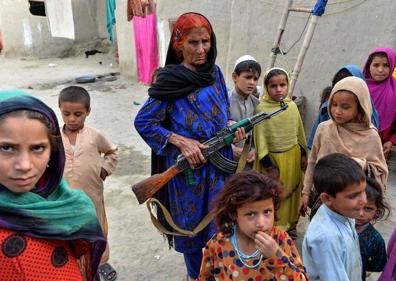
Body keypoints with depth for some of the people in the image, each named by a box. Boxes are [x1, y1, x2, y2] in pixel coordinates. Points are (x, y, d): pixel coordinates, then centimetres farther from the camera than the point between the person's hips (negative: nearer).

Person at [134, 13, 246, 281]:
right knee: (191, 223, 12)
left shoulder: (215, 73, 3)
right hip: (187, 164, -4)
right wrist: (181, 141, -20)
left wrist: (232, 124, -6)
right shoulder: (169, 80, -12)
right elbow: (143, 122, -11)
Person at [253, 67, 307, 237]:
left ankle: (290, 223, 36)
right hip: (273, 157, -4)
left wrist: (303, 154, 10)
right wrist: (269, 165, -13)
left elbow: (300, 132, 10)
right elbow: (260, 139, -13)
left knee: (292, 191, 17)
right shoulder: (262, 109, -15)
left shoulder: (292, 106, 0)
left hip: (293, 156, 5)